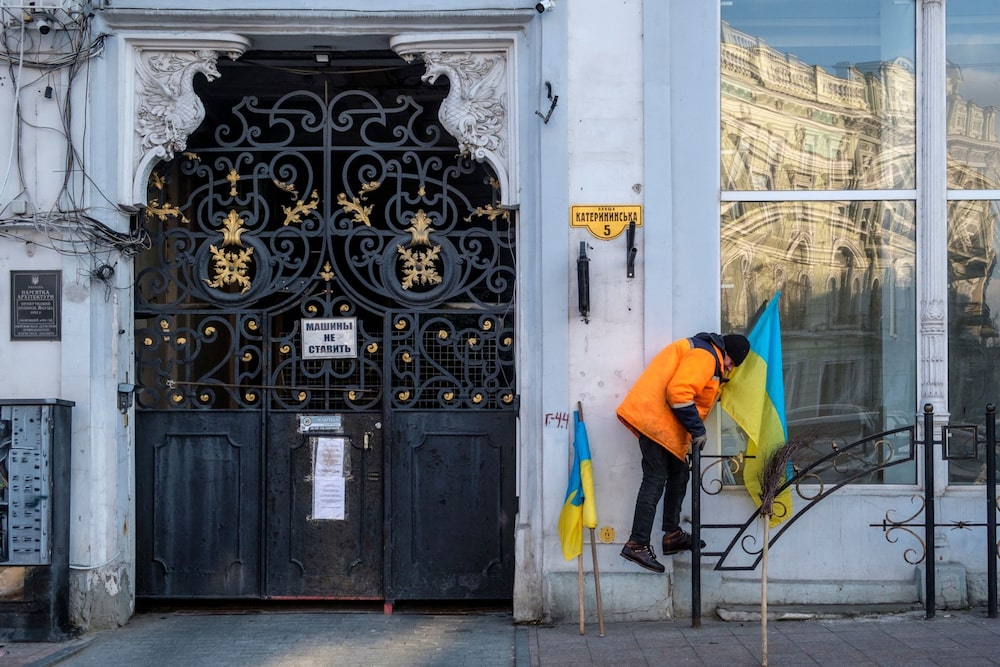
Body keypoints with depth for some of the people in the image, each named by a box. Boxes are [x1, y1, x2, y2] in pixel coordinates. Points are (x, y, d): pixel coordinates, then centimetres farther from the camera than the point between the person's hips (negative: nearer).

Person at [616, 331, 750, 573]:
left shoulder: (708, 357, 23)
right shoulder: (705, 355, -12)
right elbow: (679, 392, -23)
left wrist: (693, 431, 17)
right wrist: (698, 430, -16)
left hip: (663, 423, 11)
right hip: (655, 418, -11)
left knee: (679, 473, 14)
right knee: (656, 479, -11)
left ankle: (673, 535, 21)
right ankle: (637, 544, -11)